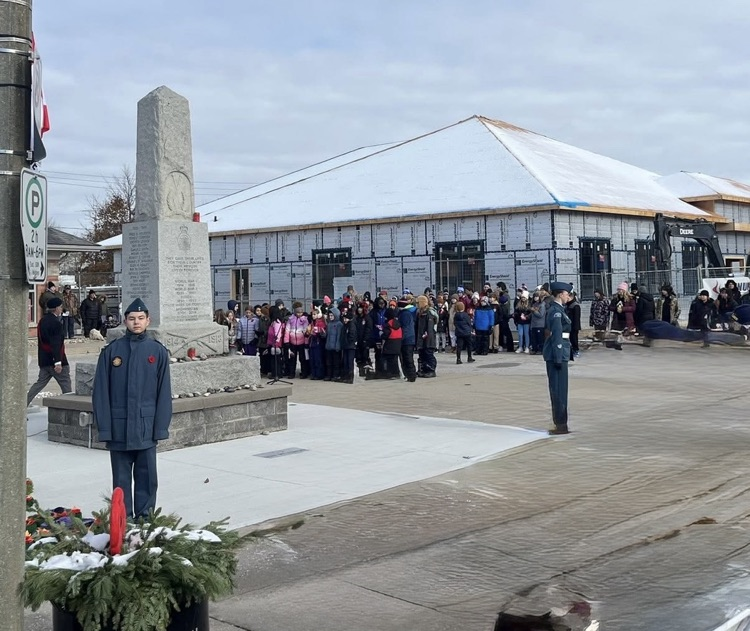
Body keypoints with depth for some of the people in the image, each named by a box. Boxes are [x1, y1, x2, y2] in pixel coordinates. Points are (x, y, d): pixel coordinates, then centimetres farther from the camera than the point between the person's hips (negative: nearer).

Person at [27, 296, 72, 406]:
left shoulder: (42, 321, 11)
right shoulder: (56, 323, -18)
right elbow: (56, 344, -23)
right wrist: (58, 362, -25)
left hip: (44, 360, 9)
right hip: (54, 359, -9)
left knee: (40, 382, 15)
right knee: (66, 385, 1)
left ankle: (25, 403, 10)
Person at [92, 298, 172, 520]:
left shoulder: (158, 351, 2)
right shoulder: (111, 351, 0)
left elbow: (164, 392, 3)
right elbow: (101, 392, 0)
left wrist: (161, 427, -2)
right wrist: (104, 428, -4)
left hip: (146, 427, 0)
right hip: (119, 428, 0)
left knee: (147, 476, 6)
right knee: (121, 478, 8)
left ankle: (145, 516, 17)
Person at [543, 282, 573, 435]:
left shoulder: (557, 309, 15)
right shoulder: (556, 311, -15)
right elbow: (557, 335, -20)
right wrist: (559, 357, -22)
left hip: (557, 353, 10)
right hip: (557, 353, -10)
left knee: (558, 388, 14)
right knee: (559, 388, -5)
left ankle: (559, 422, 21)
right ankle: (560, 424, 0)